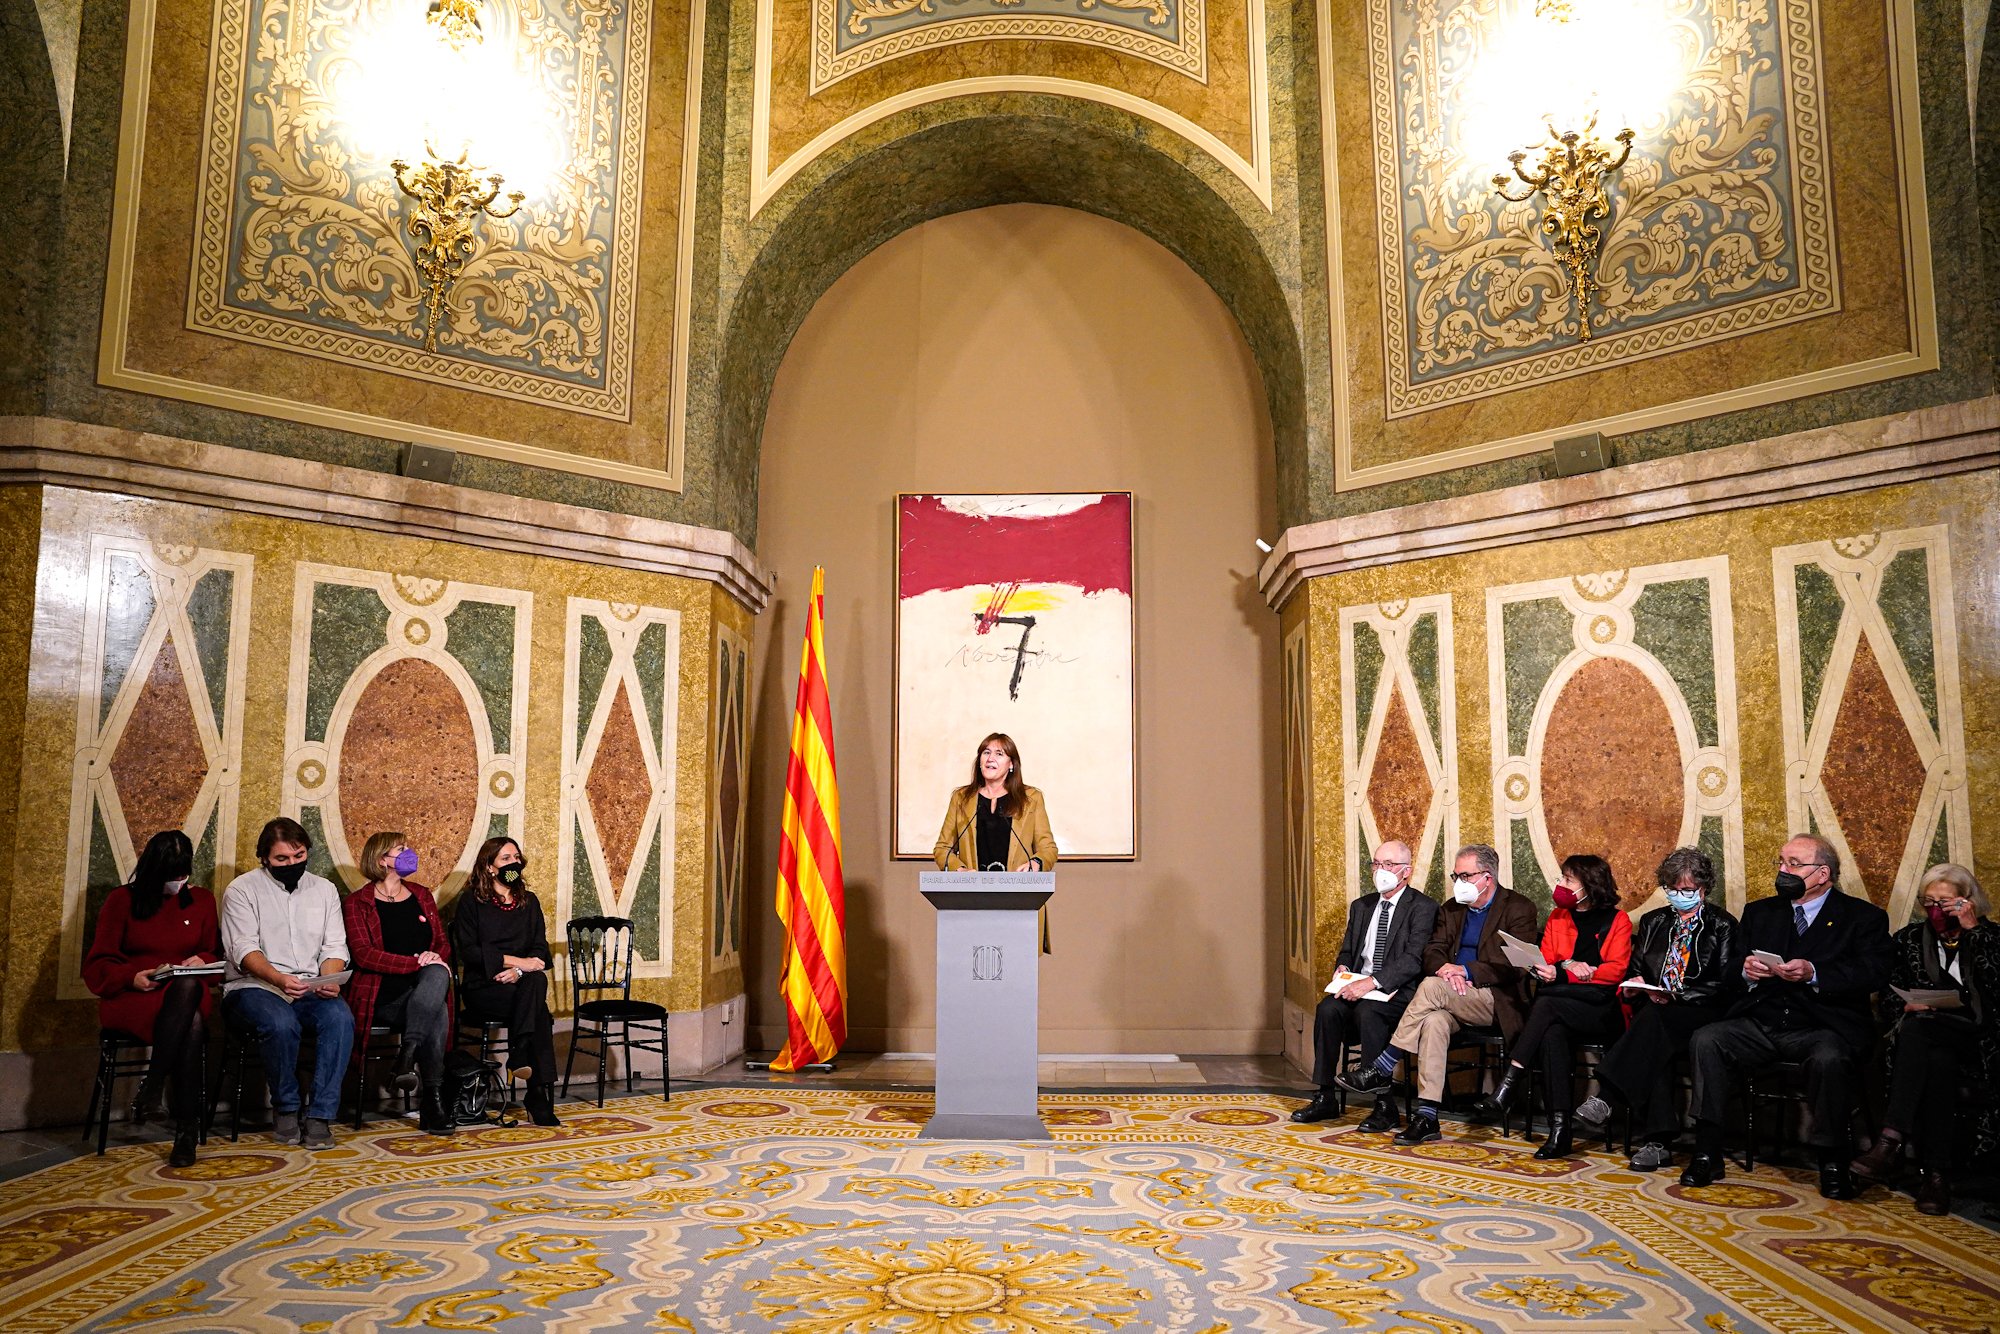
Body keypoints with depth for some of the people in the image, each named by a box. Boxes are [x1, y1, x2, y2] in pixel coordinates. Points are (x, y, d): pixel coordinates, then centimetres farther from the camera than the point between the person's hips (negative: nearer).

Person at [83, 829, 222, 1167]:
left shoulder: (202, 900, 16)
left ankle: (150, 1086, -34)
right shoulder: (122, 900, 8)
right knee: (191, 1024, -37)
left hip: (188, 993, 2)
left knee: (189, 987, -40)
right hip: (130, 1000, -2)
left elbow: (215, 956, 21)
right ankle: (187, 1128, -34)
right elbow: (97, 966, 6)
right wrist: (132, 977, -15)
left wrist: (201, 961, -4)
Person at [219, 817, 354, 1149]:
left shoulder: (324, 889, 14)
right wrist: (278, 979, -28)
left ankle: (320, 1115, -24)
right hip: (253, 987, -3)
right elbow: (244, 950, -9)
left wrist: (329, 980, -13)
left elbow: (334, 947, 9)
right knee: (281, 1024, -36)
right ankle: (285, 1109, -11)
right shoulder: (242, 890, 2)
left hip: (310, 989, 3)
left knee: (340, 1019, -30)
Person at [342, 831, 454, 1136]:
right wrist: (417, 962, -19)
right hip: (383, 994, -4)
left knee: (437, 974, -34)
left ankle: (408, 1053, -39)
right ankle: (431, 1100, -30)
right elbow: (364, 955, -8)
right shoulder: (357, 903, 6)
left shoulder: (422, 895, 22)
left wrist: (436, 959, -6)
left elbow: (443, 944, 20)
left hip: (425, 985, 4)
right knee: (437, 1014, -34)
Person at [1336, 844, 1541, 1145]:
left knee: (1431, 987, -31)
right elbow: (1432, 951, 11)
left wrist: (1465, 970, -20)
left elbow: (1516, 966, -11)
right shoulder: (1451, 909, 18)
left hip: (1498, 1001, -5)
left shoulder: (1519, 908, -1)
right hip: (1452, 1001, 5)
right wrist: (1444, 968, -14)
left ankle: (1382, 1070, -25)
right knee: (1435, 1020, -32)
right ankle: (1426, 1117, -35)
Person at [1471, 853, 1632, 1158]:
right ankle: (1559, 1129, -37)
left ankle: (1506, 1089, -37)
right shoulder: (1558, 917, 20)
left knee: (1547, 1004, -33)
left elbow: (1615, 970, -5)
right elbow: (1544, 963, 11)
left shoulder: (1618, 920, 7)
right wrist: (1568, 966, -12)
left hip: (1602, 1012, -3)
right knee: (1552, 1033, -33)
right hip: (1564, 1011, 3)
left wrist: (1561, 975, -16)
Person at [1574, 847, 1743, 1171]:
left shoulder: (1723, 926, 7)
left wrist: (1676, 995, -16)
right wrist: (1636, 985, -3)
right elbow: (1635, 971, 22)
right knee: (1654, 1042, -32)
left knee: (1652, 1020, -36)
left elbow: (1726, 985, -4)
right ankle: (1658, 1142, -36)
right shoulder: (1653, 922, 21)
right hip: (1654, 1008, 4)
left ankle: (1606, 1097, -42)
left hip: (1700, 1014, -3)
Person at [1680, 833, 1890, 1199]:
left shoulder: (1863, 917, 7)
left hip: (1822, 1026, -4)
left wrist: (1814, 974, -22)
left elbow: (1873, 974, -8)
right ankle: (1707, 1155, -19)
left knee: (1829, 1059, -37)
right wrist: (1746, 971, -9)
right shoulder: (1759, 912, 19)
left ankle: (1833, 1164, -15)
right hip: (1760, 1023, 4)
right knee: (1705, 1041, -23)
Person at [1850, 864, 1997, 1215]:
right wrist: (1906, 1005, -5)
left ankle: (1892, 1143, -44)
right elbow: (1888, 992, 18)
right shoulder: (1909, 938, 19)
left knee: (1919, 1031, -37)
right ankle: (1936, 1170, -40)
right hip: (1919, 1034, 2)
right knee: (1936, 1059, -36)